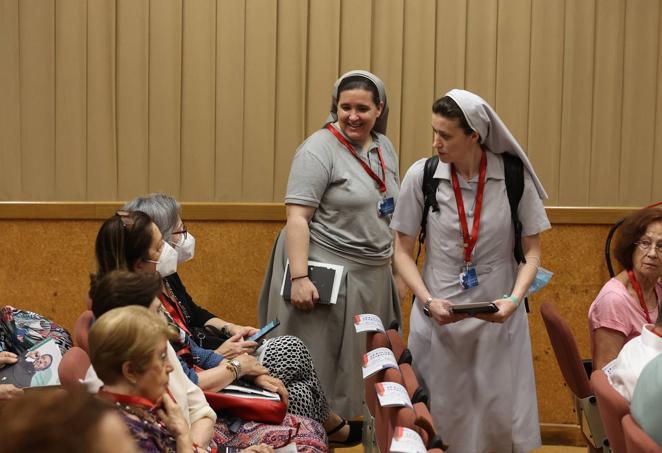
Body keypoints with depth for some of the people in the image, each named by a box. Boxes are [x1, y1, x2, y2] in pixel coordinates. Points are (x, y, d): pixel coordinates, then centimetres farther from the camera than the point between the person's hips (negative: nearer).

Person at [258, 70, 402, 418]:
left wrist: (392, 265, 15)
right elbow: (296, 217, -17)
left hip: (372, 275, 7)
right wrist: (299, 277, -25)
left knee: (364, 365, 13)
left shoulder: (384, 147, 10)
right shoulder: (318, 150, -12)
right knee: (320, 365, -1)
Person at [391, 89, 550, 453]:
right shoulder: (421, 176, -6)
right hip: (439, 315, 0)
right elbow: (403, 252, 1)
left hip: (497, 317, 0)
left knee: (503, 421, 2)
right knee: (440, 420, 7)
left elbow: (531, 252, 2)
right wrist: (428, 301, -13)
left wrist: (513, 300, -13)